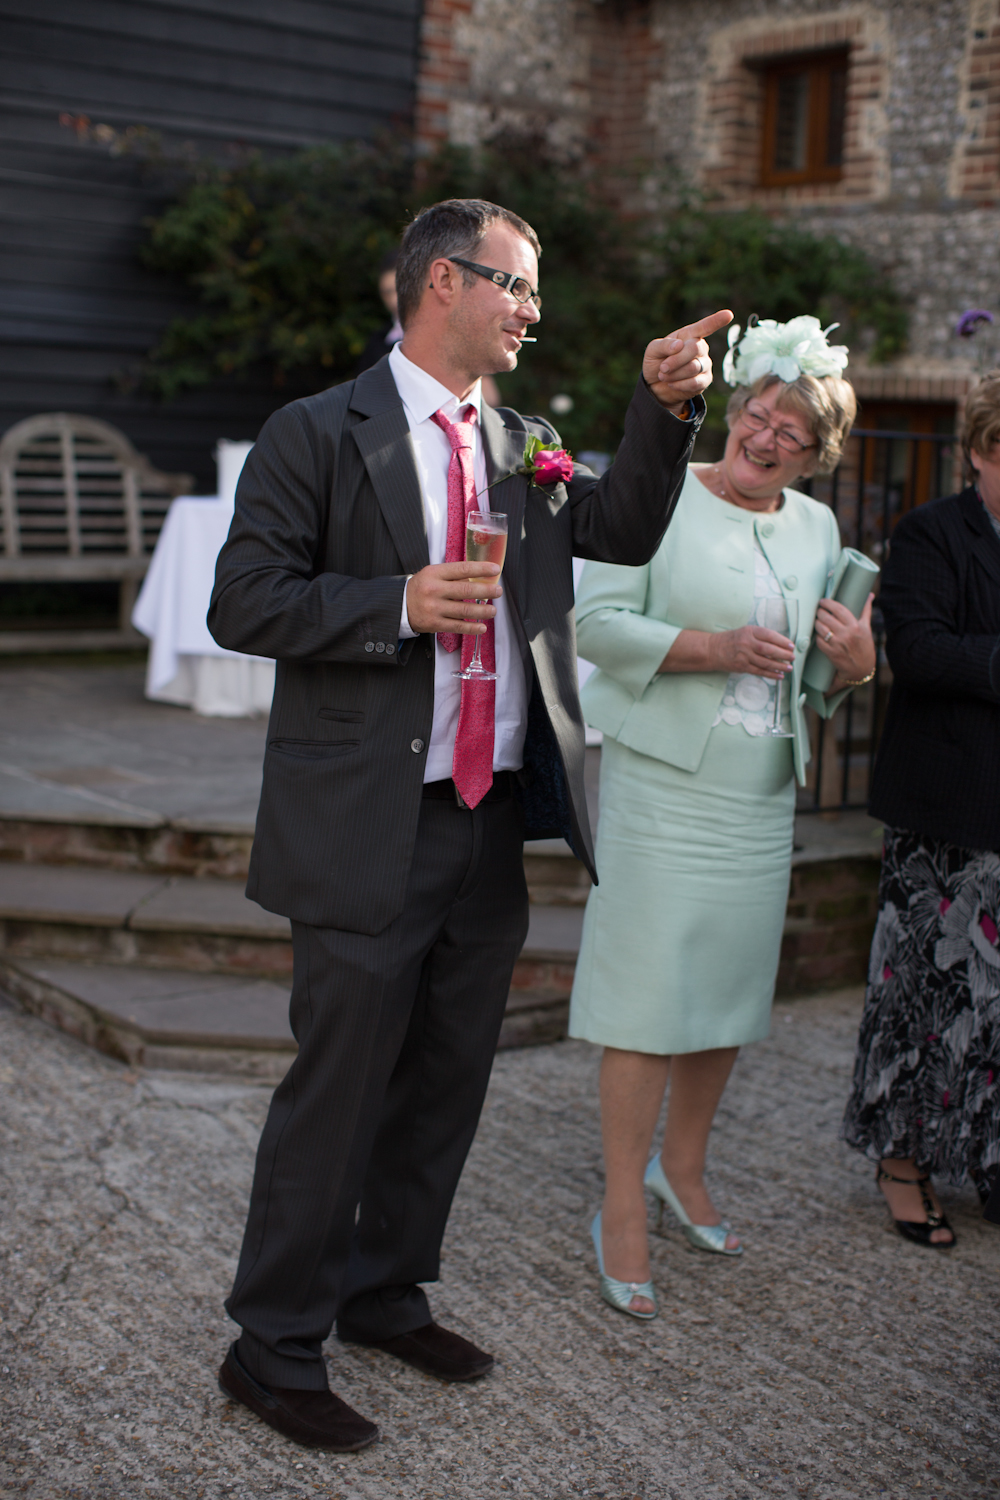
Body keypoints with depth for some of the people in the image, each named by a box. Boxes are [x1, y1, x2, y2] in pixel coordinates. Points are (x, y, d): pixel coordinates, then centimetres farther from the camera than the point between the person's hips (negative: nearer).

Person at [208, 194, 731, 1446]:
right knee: (338, 1088, 1)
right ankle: (274, 1347, 18)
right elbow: (243, 603, -9)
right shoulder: (320, 433, -6)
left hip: (492, 826, 7)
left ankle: (385, 1292, 36)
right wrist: (399, 604, -20)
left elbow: (627, 530, 12)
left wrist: (664, 410, -2)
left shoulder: (521, 446, 14)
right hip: (370, 829, -7)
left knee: (446, 1082, 17)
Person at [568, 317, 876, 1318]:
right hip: (666, 781, -6)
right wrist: (715, 650, -20)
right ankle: (622, 1211, 7)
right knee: (649, 991, -5)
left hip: (762, 795, 6)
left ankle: (681, 1166, 33)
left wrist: (858, 662, -4)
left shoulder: (817, 527, 12)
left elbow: (825, 677, 19)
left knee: (732, 986, 12)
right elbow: (597, 619, -10)